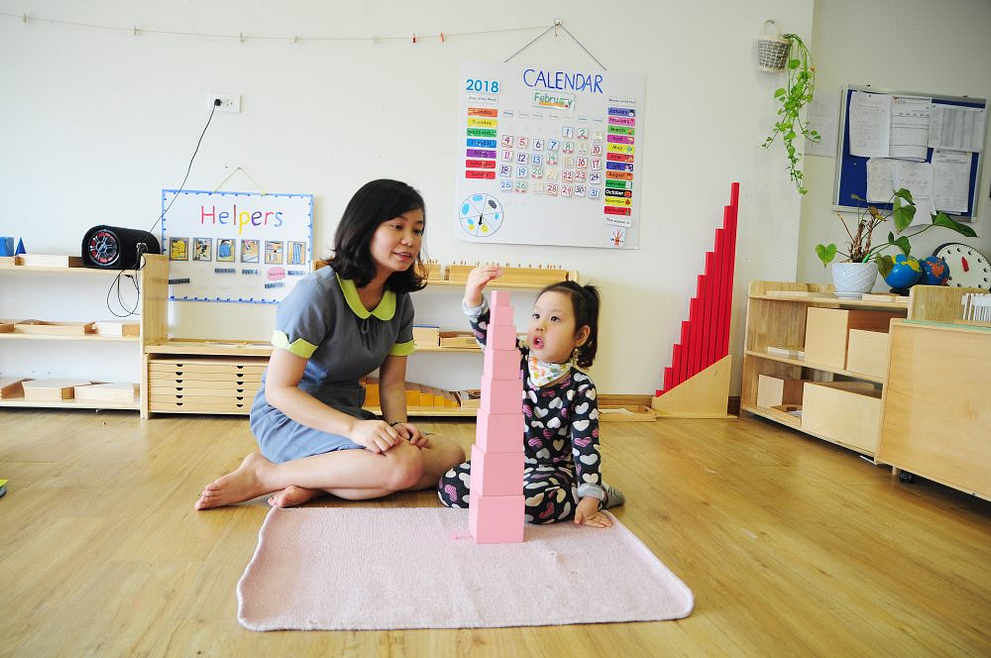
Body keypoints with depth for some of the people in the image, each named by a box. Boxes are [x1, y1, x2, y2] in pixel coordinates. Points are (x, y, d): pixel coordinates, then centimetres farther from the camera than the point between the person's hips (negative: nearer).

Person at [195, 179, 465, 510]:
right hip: (288, 416, -7)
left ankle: (313, 484, -16)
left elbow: (392, 382, 7)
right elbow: (278, 389, -19)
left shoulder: (400, 301, 3)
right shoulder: (317, 293, -18)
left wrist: (398, 425, -16)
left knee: (452, 454, -10)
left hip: (346, 414, 8)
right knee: (404, 464, -31)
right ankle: (264, 473, -15)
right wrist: (353, 428, -31)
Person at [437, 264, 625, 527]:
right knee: (449, 487, -9)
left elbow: (586, 445, -15)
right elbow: (487, 332, -20)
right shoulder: (517, 360, -5)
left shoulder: (580, 388, -14)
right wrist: (473, 298, -41)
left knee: (529, 502, -35)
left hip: (553, 468, -4)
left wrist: (590, 498, -22)